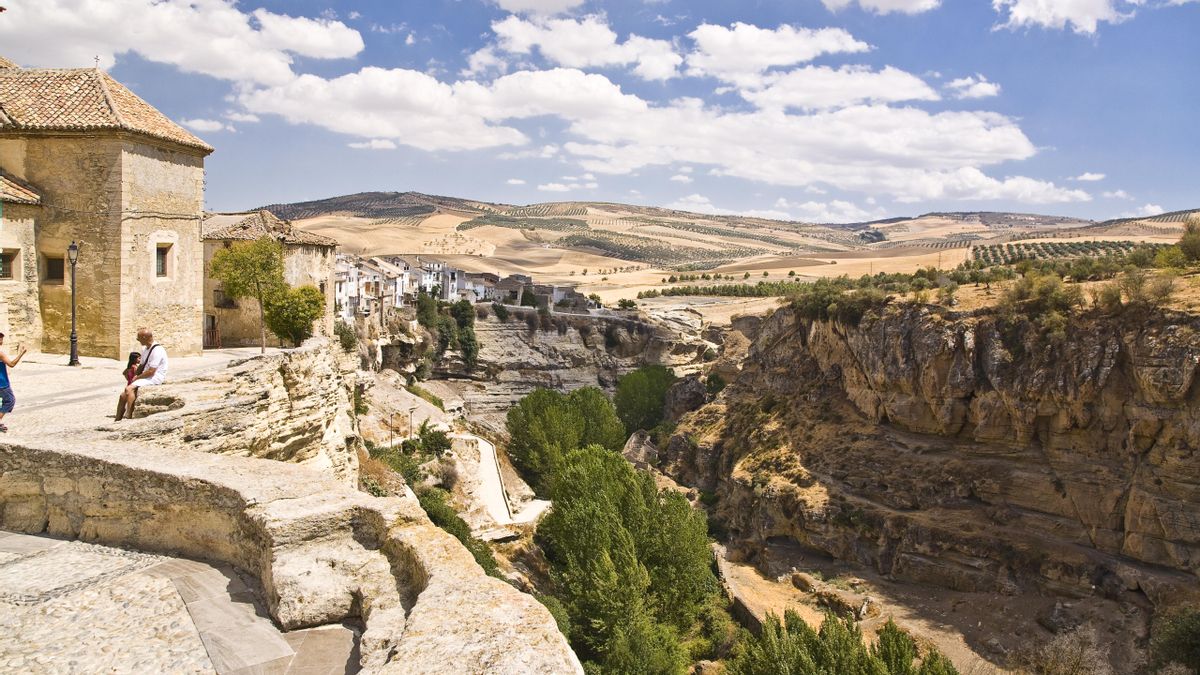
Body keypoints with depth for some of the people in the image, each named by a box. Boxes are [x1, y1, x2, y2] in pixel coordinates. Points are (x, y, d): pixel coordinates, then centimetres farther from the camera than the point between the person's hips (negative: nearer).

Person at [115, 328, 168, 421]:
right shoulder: (146, 350, 15)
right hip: (146, 378, 9)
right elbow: (142, 366, 25)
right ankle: (118, 420, -3)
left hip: (156, 378, -9)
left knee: (129, 389, -27)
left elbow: (151, 372, -20)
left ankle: (128, 416, -25)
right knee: (123, 395, -3)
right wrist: (135, 375, 6)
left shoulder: (157, 350, -17)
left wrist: (137, 377, -9)